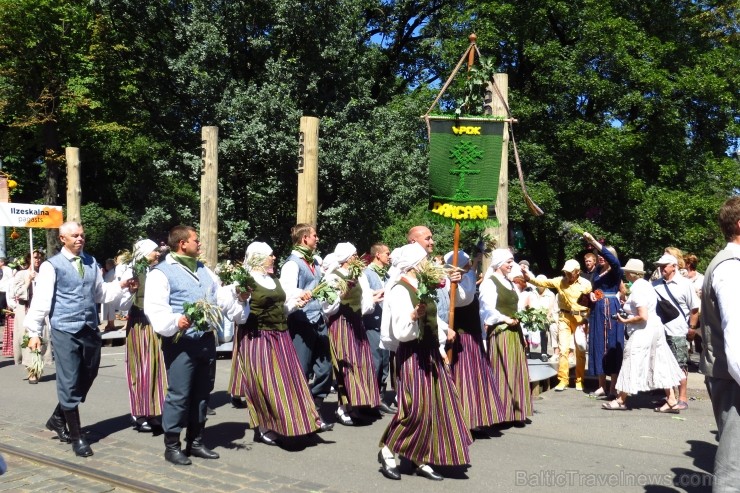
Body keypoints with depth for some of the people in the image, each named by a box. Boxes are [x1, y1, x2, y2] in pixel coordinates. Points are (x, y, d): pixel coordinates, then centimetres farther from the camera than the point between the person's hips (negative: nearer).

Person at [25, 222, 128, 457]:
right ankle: (77, 437, 10)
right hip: (65, 332, -6)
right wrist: (34, 332, -13)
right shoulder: (51, 266, -6)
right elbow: (41, 300, -9)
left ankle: (58, 418, 38)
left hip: (90, 330, 6)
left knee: (86, 379, 16)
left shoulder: (91, 262, 12)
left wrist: (121, 285, 1)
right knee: (69, 384, 0)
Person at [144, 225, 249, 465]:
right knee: (179, 394, -5)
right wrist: (176, 322, -33)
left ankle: (195, 441, 26)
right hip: (181, 342, -7)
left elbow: (221, 296, 23)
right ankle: (172, 446, 9)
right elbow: (155, 309, -17)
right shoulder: (161, 272, -6)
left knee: (202, 393, 14)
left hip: (207, 340, 8)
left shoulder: (204, 270, 19)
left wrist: (238, 297, 4)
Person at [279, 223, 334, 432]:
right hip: (302, 323, -8)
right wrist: (300, 294, -42)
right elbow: (286, 289, -25)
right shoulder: (293, 263, -9)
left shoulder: (315, 261, 14)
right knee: (301, 371, -2)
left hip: (319, 321, 8)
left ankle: (315, 412, 24)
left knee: (323, 369, 11)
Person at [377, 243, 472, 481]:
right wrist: (413, 316, -38)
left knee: (434, 406, 8)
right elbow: (400, 332, -22)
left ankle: (422, 460, 16)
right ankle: (387, 451, 9)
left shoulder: (422, 288, 13)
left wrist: (440, 348, 16)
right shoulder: (399, 291, -15)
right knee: (416, 407, -10)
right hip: (412, 356, -9)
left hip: (430, 354, 9)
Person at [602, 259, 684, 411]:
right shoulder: (646, 284, 10)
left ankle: (621, 400, 12)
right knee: (660, 364, 10)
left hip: (642, 332, -10)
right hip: (655, 328, 10)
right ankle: (672, 401, 13)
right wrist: (627, 305, 16)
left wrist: (625, 321, -13)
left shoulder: (637, 290, -19)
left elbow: (643, 317, -24)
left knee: (632, 363, 1)